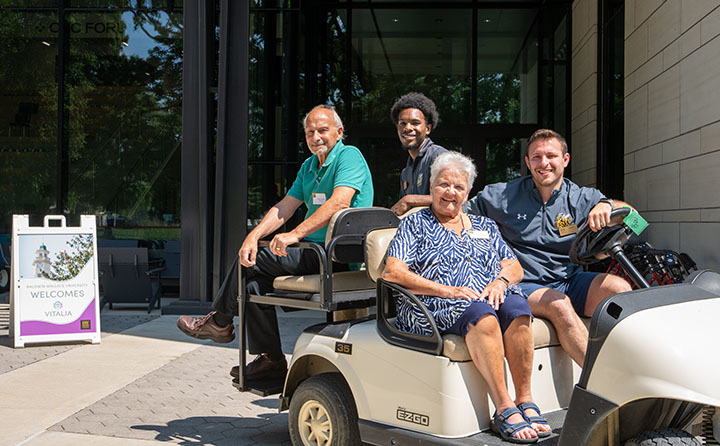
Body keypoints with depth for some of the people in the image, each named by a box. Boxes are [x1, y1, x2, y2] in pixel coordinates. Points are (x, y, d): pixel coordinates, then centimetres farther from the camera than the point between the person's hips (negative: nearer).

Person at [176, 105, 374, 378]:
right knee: (255, 283, -4)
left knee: (253, 261, -12)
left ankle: (219, 322, 10)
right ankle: (270, 358, 7)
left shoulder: (349, 156, -10)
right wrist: (253, 236, -6)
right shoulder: (309, 166, 18)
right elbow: (284, 207, 11)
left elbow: (339, 203, -26)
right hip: (315, 252, 9)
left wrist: (294, 235, -31)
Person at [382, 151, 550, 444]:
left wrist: (500, 281, -7)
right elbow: (393, 273, -3)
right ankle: (504, 409, -35)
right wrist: (447, 290, -14)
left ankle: (525, 401, -26)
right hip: (431, 309, -4)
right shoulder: (414, 225, 12)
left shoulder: (484, 226, 26)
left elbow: (514, 267, 18)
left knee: (516, 307, -30)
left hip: (489, 298, 4)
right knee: (481, 314, -35)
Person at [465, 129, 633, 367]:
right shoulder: (502, 196, 6)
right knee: (558, 304, -34)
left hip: (570, 282, 3)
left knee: (619, 288, -23)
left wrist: (606, 205, -20)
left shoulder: (581, 198, 10)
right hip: (524, 287, -3)